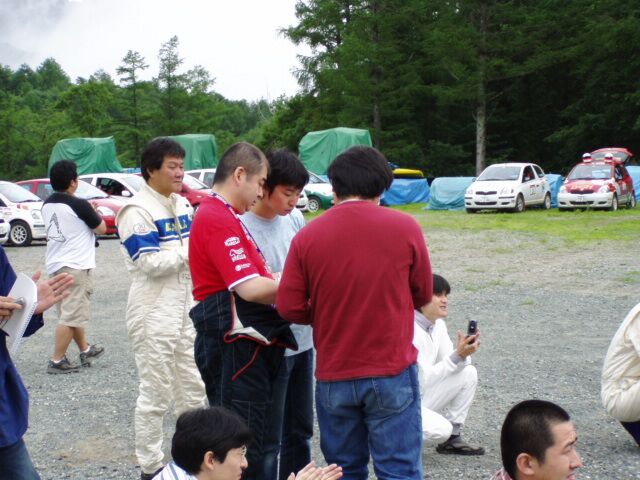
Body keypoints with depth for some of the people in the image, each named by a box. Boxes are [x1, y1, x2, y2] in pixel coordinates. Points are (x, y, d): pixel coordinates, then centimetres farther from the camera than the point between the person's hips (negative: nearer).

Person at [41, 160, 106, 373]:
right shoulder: (79, 205, -16)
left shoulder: (47, 205, 7)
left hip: (55, 264, 9)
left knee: (72, 311, 20)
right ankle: (57, 361, -5)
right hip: (75, 266, -9)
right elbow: (101, 228, -6)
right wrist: (93, 212, 12)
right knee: (71, 315, -5)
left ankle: (85, 350, 33)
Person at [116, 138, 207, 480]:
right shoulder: (137, 211, -14)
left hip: (187, 310, 8)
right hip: (154, 315, -8)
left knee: (193, 390, 15)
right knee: (155, 395, 1)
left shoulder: (183, 205, 10)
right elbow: (151, 263, -21)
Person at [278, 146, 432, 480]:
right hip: (392, 372, -1)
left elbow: (290, 308, -3)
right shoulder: (405, 227, -6)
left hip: (333, 377, 2)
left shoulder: (307, 237, -5)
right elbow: (422, 295, 5)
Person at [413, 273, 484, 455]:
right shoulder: (410, 331, -24)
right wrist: (457, 355, -29)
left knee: (469, 373, -4)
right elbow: (424, 379, -25)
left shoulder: (438, 324, 3)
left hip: (421, 396, 8)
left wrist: (465, 353, -19)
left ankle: (452, 439, 4)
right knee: (440, 430, -29)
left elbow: (452, 363, 3)